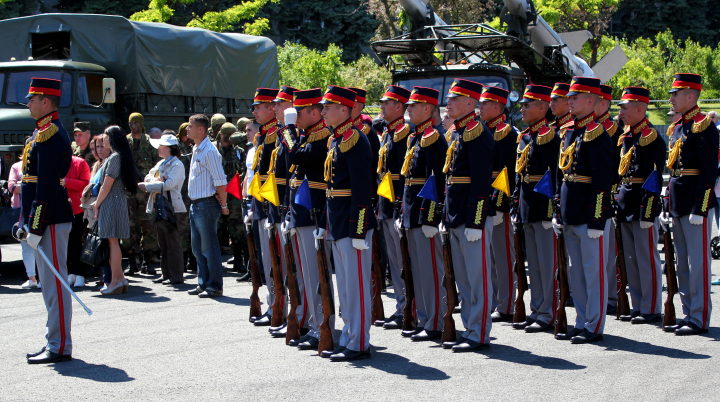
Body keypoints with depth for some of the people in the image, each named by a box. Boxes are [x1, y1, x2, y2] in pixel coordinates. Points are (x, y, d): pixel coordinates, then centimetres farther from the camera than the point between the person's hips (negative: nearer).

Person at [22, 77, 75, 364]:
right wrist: (26, 221, 20)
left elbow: (47, 187, -21)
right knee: (50, 283, 13)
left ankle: (60, 347, -3)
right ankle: (55, 343, 19)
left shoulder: (50, 136, -15)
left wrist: (36, 229, -21)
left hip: (50, 221, -11)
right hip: (50, 219, 11)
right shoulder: (45, 133, 18)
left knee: (54, 283, -7)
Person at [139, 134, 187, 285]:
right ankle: (166, 274, 16)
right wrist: (155, 180, -8)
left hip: (171, 208, -9)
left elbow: (168, 184, -20)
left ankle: (176, 276, -3)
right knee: (162, 243, 11)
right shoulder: (160, 164, 18)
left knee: (172, 243, -6)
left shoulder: (177, 165, -9)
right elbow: (148, 178, 15)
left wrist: (146, 186, -17)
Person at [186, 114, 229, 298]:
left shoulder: (209, 151, -15)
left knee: (209, 248, -5)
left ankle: (215, 286, 0)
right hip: (195, 205, 10)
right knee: (198, 248, 14)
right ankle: (203, 284, 21)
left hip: (206, 205, -10)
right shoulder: (196, 150, 14)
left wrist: (223, 205, -11)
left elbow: (220, 181, -15)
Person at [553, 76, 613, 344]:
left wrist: (597, 221, -17)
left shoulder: (596, 134, -12)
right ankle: (582, 324, 20)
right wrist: (559, 211, 15)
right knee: (575, 272, 12)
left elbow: (603, 181, -15)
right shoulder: (568, 131, 13)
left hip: (590, 217, -9)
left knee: (594, 272, -1)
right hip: (571, 218, 9)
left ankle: (594, 328, 5)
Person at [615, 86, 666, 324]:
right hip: (626, 207, 9)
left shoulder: (650, 137, -13)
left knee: (647, 259, -3)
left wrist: (647, 212, -20)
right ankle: (638, 307, 19)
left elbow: (655, 178, -17)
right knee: (631, 260, 12)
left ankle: (651, 309, 3)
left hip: (643, 206, -9)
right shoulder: (626, 136, 13)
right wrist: (619, 203, 18)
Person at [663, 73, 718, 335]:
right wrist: (670, 205, 17)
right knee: (683, 263, 12)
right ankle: (688, 315, 19)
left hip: (696, 203, -9)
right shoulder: (675, 128, 15)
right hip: (678, 204, 9)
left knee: (698, 262, -4)